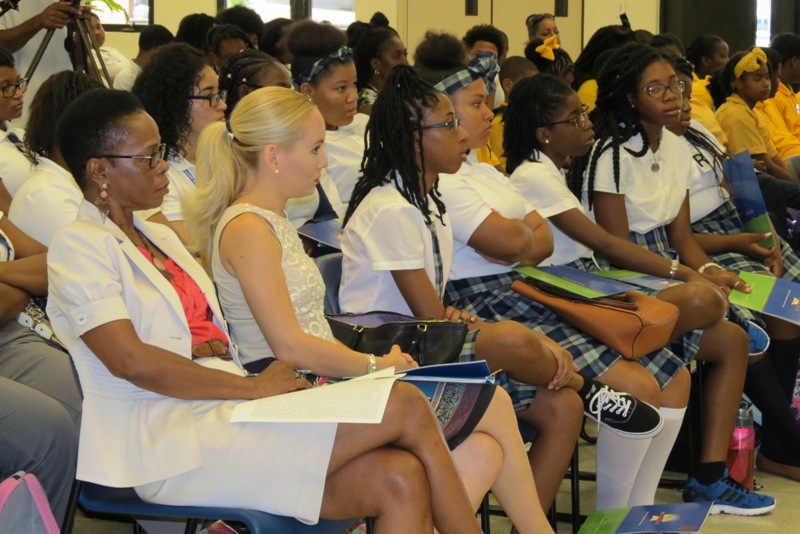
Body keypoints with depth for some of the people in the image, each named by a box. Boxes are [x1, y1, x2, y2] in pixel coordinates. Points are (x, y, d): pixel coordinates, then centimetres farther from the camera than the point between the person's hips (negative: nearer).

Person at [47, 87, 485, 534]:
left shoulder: (160, 237, 24)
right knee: (406, 406, -17)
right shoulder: (79, 246, -2)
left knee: (400, 481, -18)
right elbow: (131, 360, -15)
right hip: (175, 443, -8)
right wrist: (253, 387, -13)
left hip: (226, 413, 8)